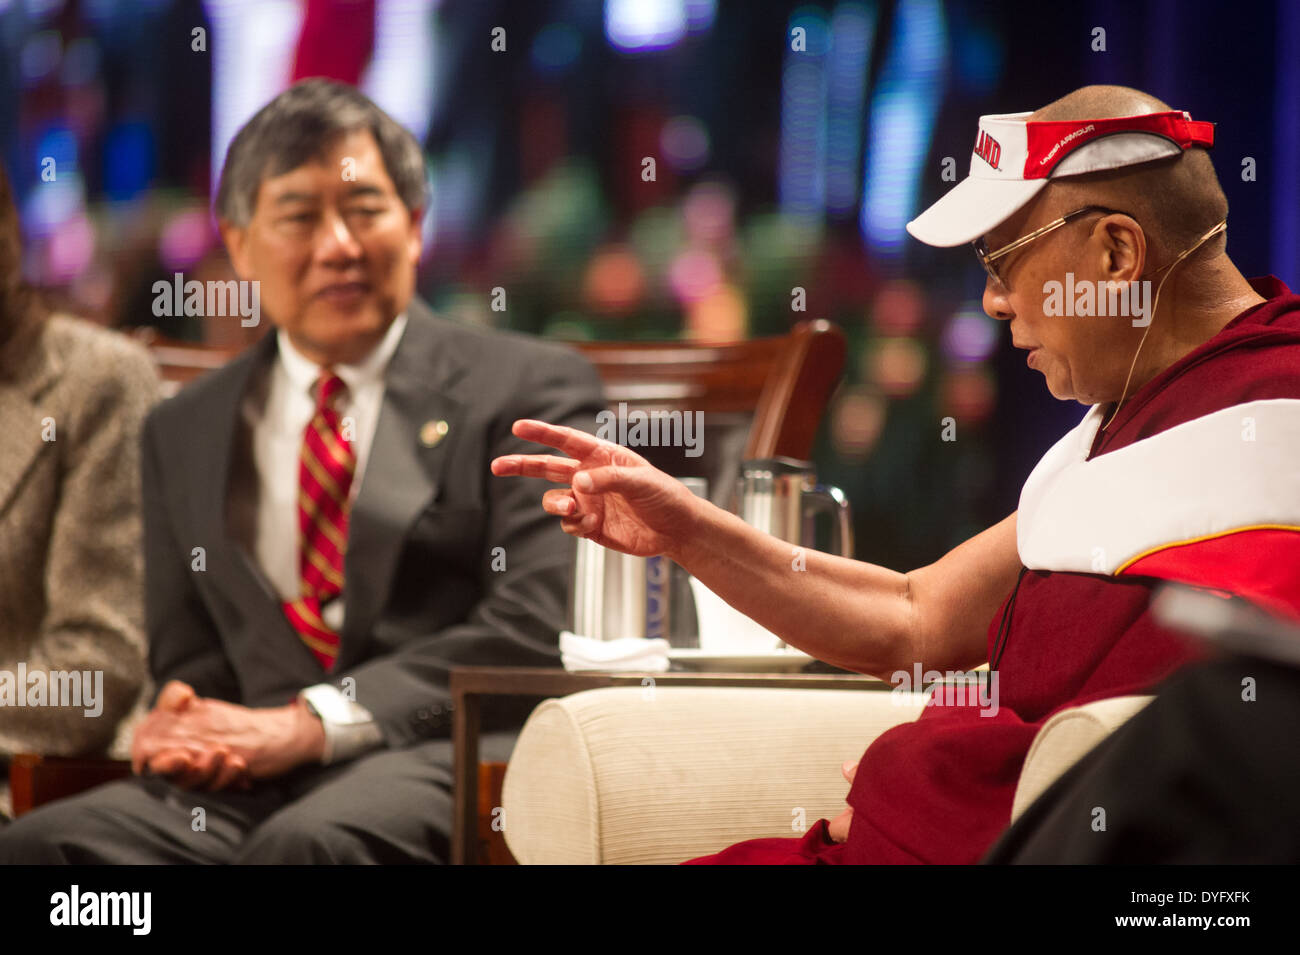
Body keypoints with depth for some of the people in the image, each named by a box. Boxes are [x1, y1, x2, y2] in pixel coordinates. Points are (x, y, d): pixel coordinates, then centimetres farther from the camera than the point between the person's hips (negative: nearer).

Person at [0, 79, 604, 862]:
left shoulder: (530, 389, 9)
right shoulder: (182, 433, 25)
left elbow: (534, 627, -3)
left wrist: (314, 723, -13)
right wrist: (181, 722, -3)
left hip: (449, 761, -4)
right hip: (251, 780, 4)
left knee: (306, 844, -40)